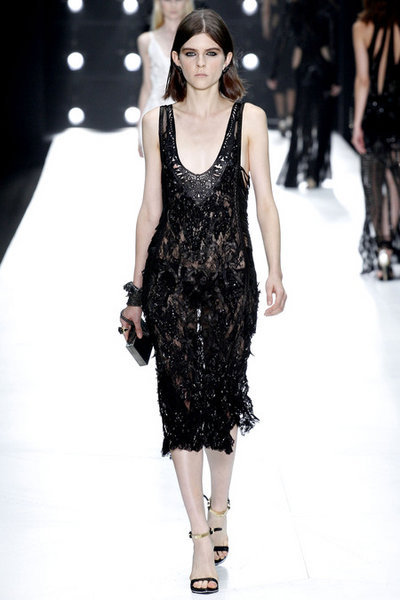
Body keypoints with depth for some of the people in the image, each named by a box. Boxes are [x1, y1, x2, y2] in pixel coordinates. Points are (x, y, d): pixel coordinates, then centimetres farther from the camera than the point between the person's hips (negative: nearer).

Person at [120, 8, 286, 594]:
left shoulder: (249, 118, 1)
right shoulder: (157, 121, 5)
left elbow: (265, 200, 0)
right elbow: (150, 207, 9)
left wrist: (276, 273, -9)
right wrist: (137, 285, 10)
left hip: (230, 274, -1)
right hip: (172, 275, 1)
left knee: (222, 395, 7)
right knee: (181, 397, -4)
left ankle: (218, 508, 31)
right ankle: (203, 536, 2)